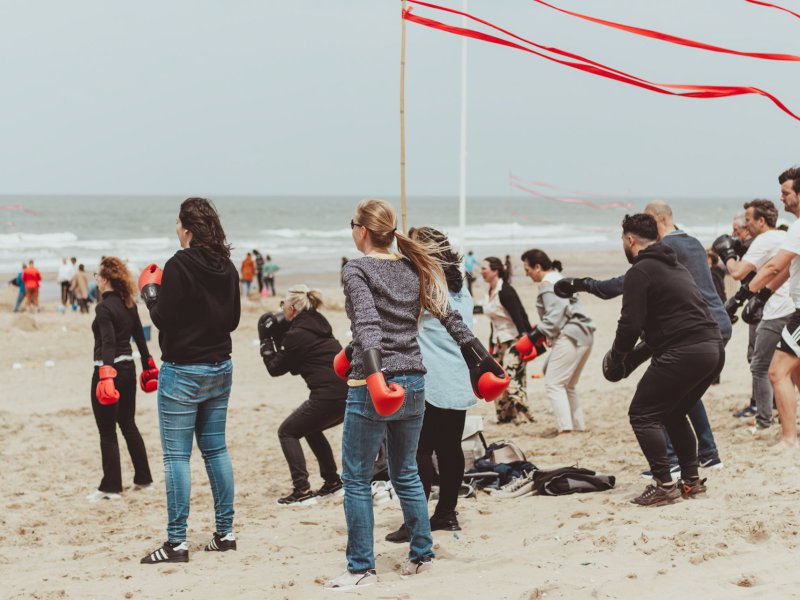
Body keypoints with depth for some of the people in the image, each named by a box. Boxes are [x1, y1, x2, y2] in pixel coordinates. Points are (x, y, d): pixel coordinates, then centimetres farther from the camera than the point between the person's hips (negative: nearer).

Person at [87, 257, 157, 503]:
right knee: (128, 424, 20)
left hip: (108, 369, -8)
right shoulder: (129, 305, 8)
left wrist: (106, 376, -33)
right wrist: (148, 367, 22)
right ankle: (143, 478, 25)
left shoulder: (104, 308, -16)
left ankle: (111, 487, 2)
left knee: (107, 431, -1)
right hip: (128, 368, 8)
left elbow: (108, 344, -26)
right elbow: (139, 337, 14)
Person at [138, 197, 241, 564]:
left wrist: (149, 291, 1)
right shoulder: (226, 267, 6)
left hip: (183, 371, -7)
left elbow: (163, 319, -14)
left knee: (176, 455, -3)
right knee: (216, 449, 14)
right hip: (220, 368, 7)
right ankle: (225, 533, 17)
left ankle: (176, 543, -4)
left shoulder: (178, 266, -16)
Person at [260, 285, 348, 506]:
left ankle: (302, 491, 1)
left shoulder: (296, 335, -8)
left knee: (287, 432, 9)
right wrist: (278, 337, 23)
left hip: (329, 398, -8)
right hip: (349, 392, 8)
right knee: (310, 428, 30)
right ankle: (333, 483, 28)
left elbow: (275, 368, 5)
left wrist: (265, 340, 14)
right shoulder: (319, 325, 18)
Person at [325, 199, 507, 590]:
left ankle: (361, 568, 5)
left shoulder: (357, 270, -7)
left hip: (373, 386, -6)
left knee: (356, 479, 3)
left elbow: (367, 323, -22)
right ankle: (422, 555, 24)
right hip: (413, 385, 7)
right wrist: (481, 364, 13)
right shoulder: (413, 269, 11)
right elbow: (449, 317, 10)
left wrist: (374, 374, -33)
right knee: (406, 474, 20)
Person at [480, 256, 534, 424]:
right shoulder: (489, 292, 8)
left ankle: (522, 415, -7)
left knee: (511, 377, -12)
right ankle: (505, 415, 15)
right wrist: (491, 343, 19)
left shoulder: (505, 291, -17)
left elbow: (518, 317, -22)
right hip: (499, 341, 9)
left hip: (513, 339, -9)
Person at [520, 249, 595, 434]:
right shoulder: (558, 279, 22)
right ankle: (579, 426, 18)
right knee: (567, 386, 18)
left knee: (554, 383, -11)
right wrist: (544, 333, 14)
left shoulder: (547, 284, -9)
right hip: (585, 336, 10)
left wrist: (537, 335, -15)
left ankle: (565, 429, -19)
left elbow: (555, 315, -18)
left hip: (570, 337, -10)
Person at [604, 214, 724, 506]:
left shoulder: (640, 271, -5)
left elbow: (631, 324, -12)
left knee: (642, 415, 0)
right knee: (673, 414, 23)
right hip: (714, 349, 9)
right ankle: (691, 480, 20)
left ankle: (664, 484, -6)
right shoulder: (675, 266, 24)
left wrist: (615, 358, 5)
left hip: (684, 353, -9)